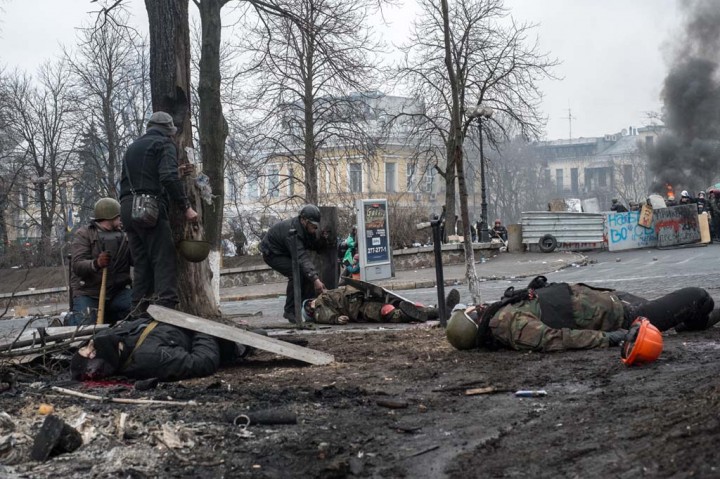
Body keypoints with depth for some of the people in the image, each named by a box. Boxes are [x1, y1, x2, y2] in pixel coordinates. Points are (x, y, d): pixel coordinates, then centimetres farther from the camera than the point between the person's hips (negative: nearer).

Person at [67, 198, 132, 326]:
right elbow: (77, 266, -16)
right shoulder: (83, 235, 0)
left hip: (117, 292, 3)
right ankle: (72, 317, 9)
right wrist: (96, 264, -36)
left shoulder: (124, 236, 13)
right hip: (88, 293, -3)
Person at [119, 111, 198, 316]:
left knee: (141, 264, 10)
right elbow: (169, 177, -14)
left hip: (127, 207, 8)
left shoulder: (133, 147, 27)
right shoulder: (165, 144, 2)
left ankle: (138, 314, 6)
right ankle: (166, 308, -23)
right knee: (164, 261, -11)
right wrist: (186, 207, -14)